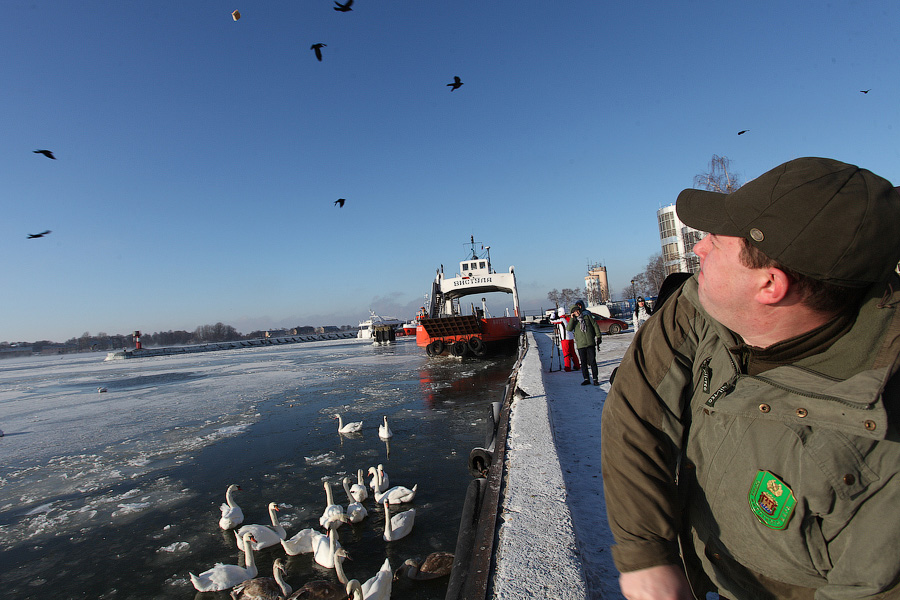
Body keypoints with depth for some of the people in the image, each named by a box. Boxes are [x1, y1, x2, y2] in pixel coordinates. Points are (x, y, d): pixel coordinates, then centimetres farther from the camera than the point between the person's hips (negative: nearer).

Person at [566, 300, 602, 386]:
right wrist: (572, 318, -14)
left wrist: (598, 336, 6)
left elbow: (595, 325, 11)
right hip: (580, 344, 1)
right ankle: (586, 379, 13)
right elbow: (569, 328, -10)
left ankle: (595, 379, 6)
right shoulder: (573, 320, 8)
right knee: (583, 362, 5)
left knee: (592, 361, 0)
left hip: (590, 342, -1)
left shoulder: (587, 316, 7)